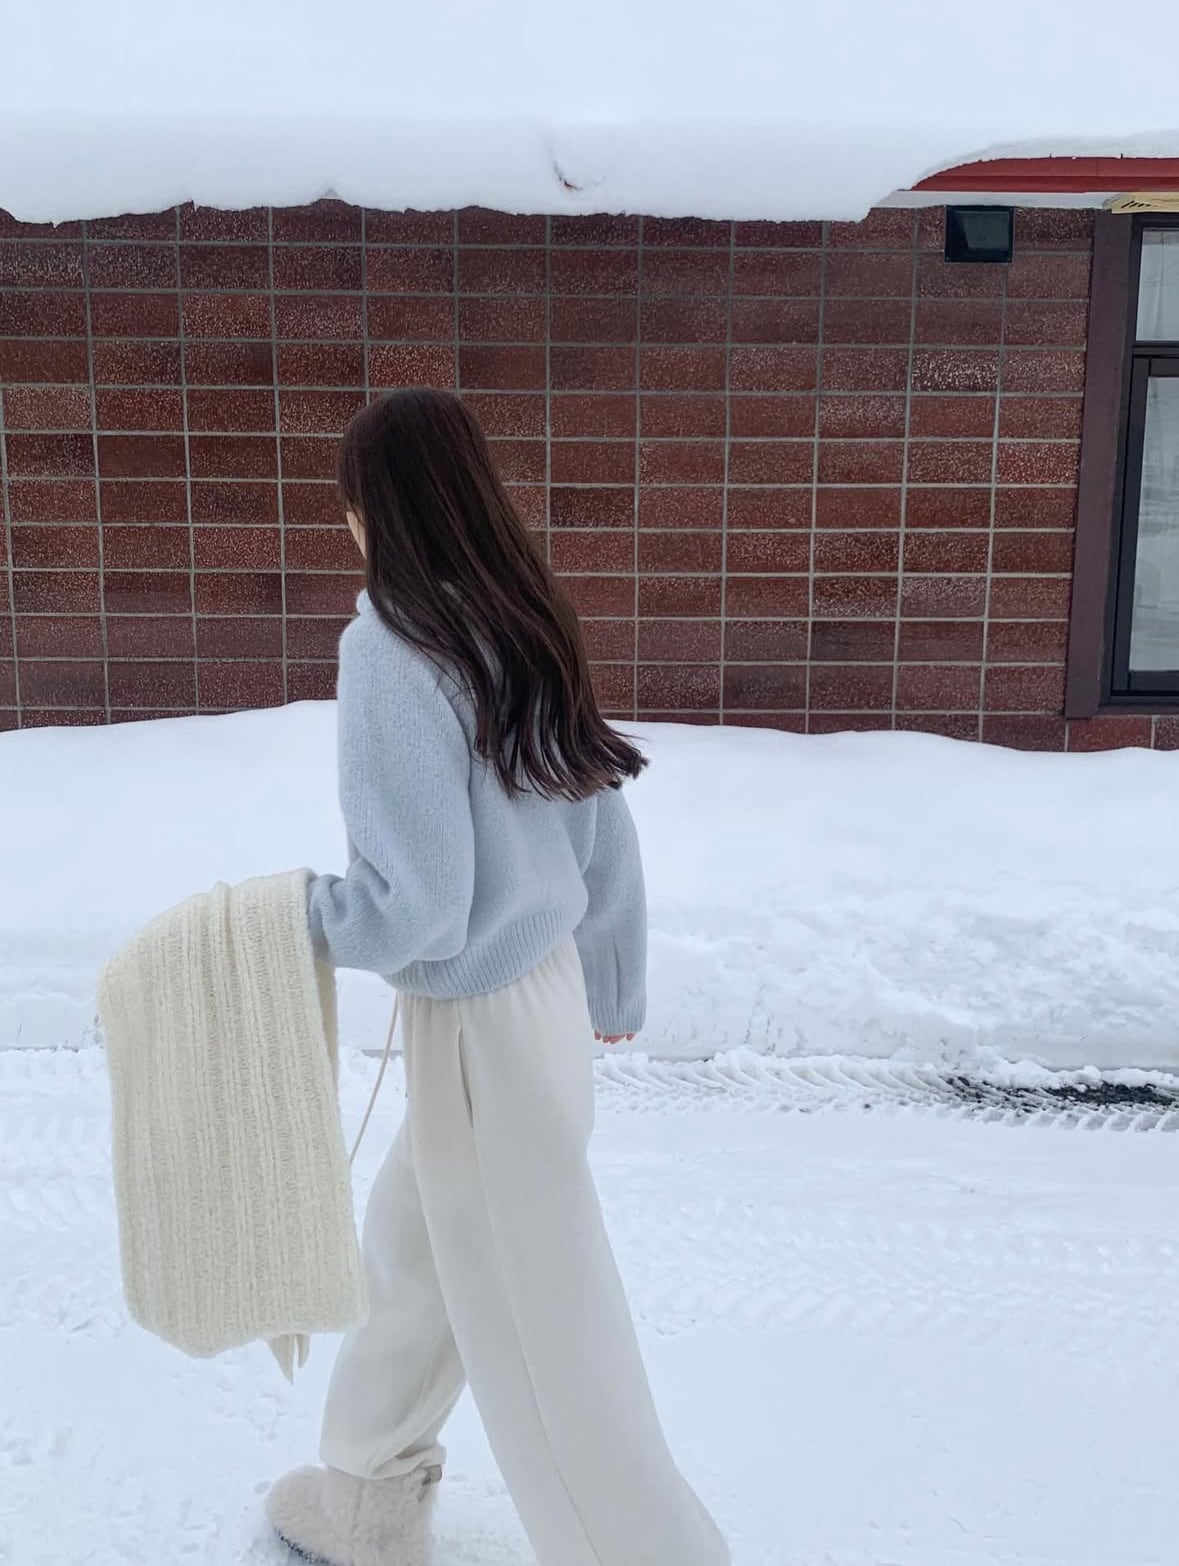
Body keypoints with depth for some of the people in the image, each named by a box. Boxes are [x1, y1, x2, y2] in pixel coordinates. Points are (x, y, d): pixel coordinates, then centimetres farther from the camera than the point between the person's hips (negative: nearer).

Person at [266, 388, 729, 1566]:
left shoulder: (391, 652, -22)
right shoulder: (527, 629, 1)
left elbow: (416, 903, -26)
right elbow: (606, 837, 7)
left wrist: (304, 921, -9)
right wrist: (617, 990, 18)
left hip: (475, 1027, -9)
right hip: (547, 988, 9)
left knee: (538, 1340, 8)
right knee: (410, 1248, 26)